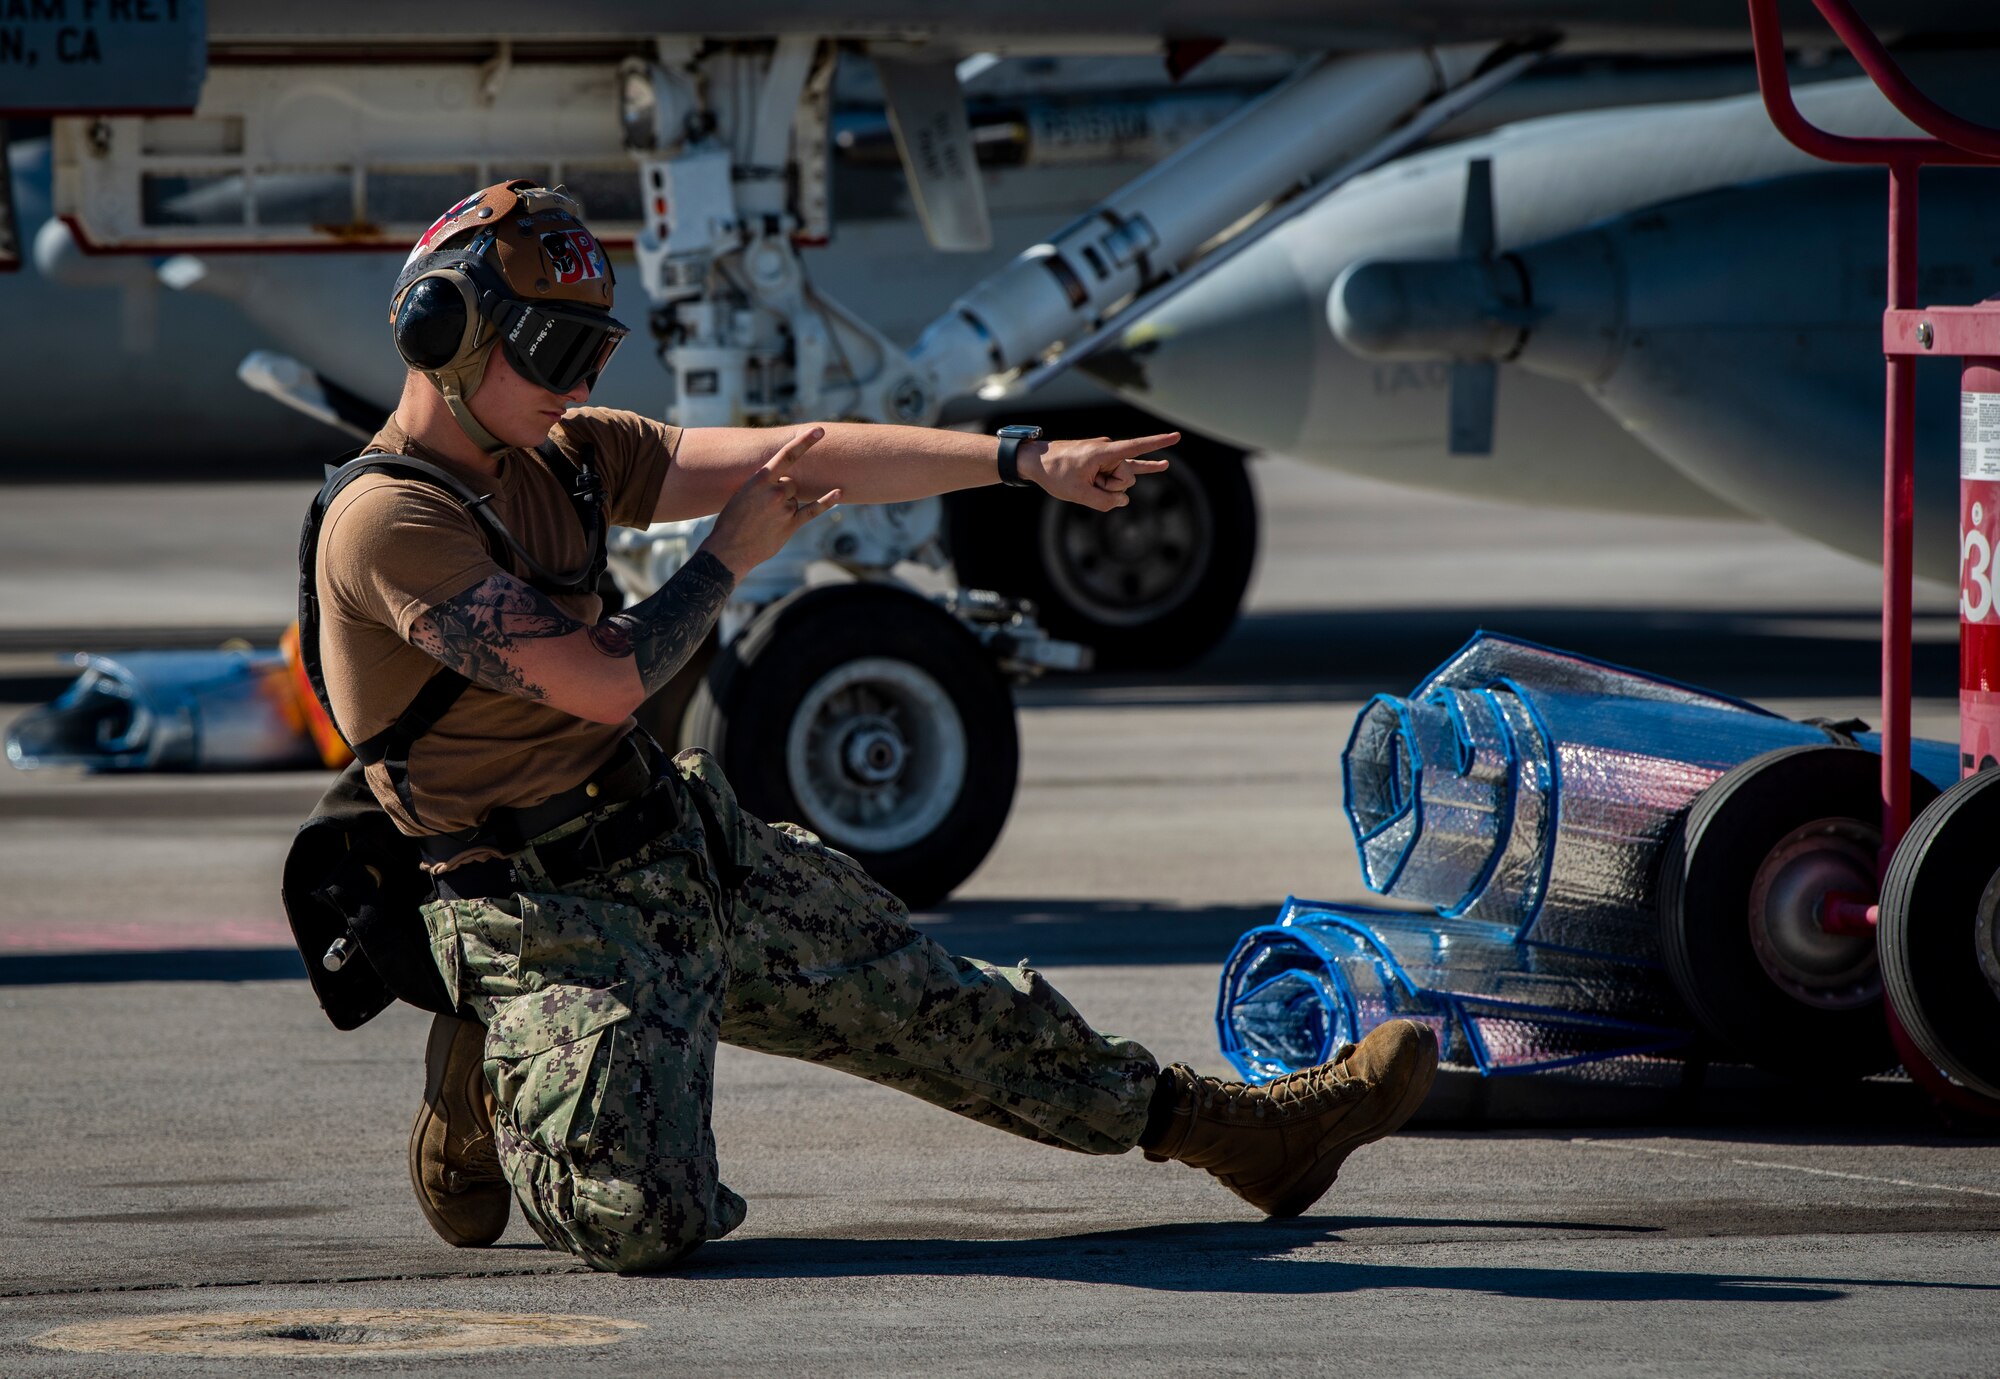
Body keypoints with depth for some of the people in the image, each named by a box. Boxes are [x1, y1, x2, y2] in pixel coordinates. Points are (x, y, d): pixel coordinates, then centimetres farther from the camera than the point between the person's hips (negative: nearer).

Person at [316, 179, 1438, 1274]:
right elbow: (604, 683, -21)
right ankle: (490, 1092, 7)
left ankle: (1243, 1125, 29)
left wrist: (1027, 460, -2)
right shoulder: (387, 522, -19)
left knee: (933, 1004, 17)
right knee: (643, 1223, -24)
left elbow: (799, 460, 5)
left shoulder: (565, 456, 7)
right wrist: (731, 558, -4)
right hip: (553, 918, -8)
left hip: (692, 850, 8)